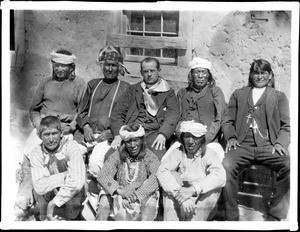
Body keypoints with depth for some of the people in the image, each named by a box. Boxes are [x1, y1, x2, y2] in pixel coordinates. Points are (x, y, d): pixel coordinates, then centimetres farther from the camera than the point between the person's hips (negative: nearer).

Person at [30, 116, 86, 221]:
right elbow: (39, 187, -17)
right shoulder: (36, 154, -6)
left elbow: (77, 181, -23)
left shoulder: (71, 146, -13)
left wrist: (53, 203, -20)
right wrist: (65, 175, -22)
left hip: (72, 195, -4)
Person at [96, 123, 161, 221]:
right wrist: (120, 190, -27)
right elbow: (102, 175, -10)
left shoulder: (150, 157, -2)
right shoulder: (117, 156, 2)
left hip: (143, 197, -1)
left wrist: (137, 195, -30)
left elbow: (156, 178, -19)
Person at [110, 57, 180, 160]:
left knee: (157, 158, -32)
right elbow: (118, 112, 15)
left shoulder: (168, 92, 17)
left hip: (155, 132, -1)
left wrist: (163, 134, -17)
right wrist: (118, 135, -3)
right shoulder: (133, 89, 22)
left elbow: (172, 115, 2)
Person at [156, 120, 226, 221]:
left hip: (205, 206, -1)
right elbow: (161, 172, -21)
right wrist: (180, 195, -36)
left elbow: (220, 176, -28)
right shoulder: (178, 152, -3)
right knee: (171, 176, -21)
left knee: (215, 186, -28)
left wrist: (193, 190, -40)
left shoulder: (209, 153, -7)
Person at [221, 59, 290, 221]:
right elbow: (228, 121, 17)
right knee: (226, 166, -32)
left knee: (289, 168, -30)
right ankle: (231, 217, -16)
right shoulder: (238, 94, 24)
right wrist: (231, 137, -3)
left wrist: (281, 142, -7)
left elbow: (287, 125, 13)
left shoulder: (279, 96, 21)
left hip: (269, 147, 0)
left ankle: (274, 217, -14)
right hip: (242, 146, 0)